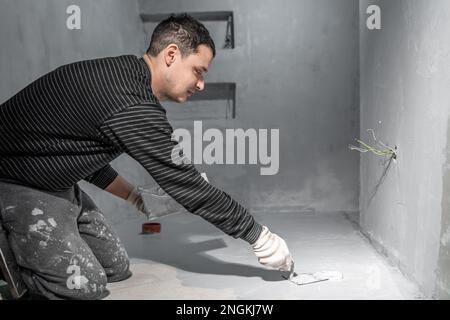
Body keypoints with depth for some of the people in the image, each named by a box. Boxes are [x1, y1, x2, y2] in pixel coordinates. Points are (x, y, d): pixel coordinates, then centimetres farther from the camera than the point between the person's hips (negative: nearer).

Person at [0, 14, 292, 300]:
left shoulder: (120, 73, 2)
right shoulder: (133, 108, -28)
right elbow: (188, 187, -23)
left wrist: (130, 193, 10)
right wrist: (259, 237, -15)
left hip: (55, 184, 10)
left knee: (115, 268, 6)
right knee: (84, 285, -20)